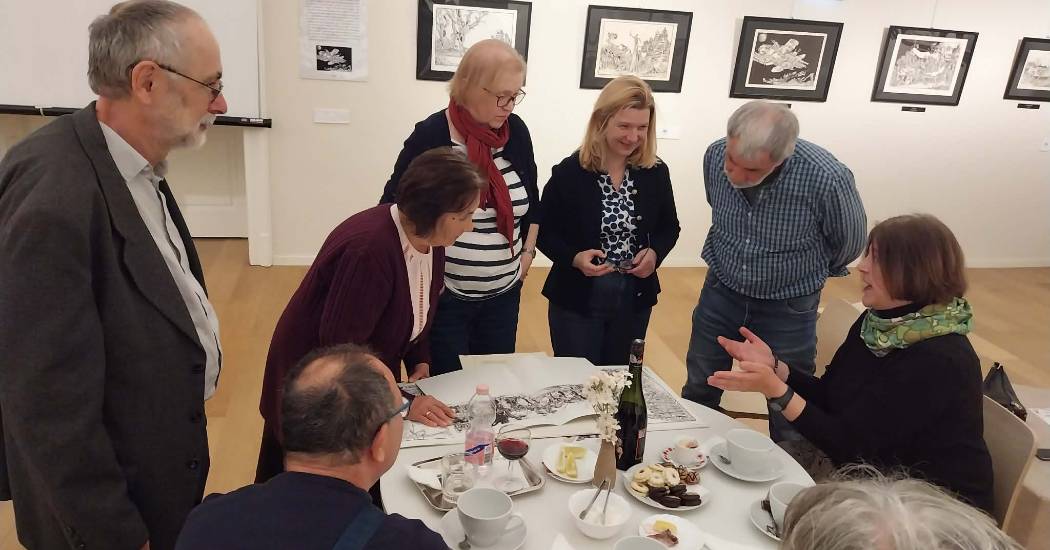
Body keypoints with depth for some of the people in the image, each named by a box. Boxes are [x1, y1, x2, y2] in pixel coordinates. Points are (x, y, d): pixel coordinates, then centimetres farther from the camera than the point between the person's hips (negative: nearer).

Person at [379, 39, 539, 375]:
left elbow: (531, 200, 15)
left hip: (503, 295, 5)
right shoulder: (431, 135, -14)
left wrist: (528, 250, 10)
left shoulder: (516, 131, 0)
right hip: (444, 297, -4)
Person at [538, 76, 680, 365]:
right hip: (577, 300, -3)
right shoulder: (569, 173, -12)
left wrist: (654, 253, -12)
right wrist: (575, 258, -23)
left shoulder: (656, 172, -3)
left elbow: (669, 228, 9)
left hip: (634, 300, 4)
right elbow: (545, 233, -6)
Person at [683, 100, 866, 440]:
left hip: (787, 307, -3)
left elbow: (849, 244, -8)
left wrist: (804, 274, 9)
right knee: (698, 392, 19)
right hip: (721, 291, 3)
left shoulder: (827, 179, -31)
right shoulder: (715, 156, -18)